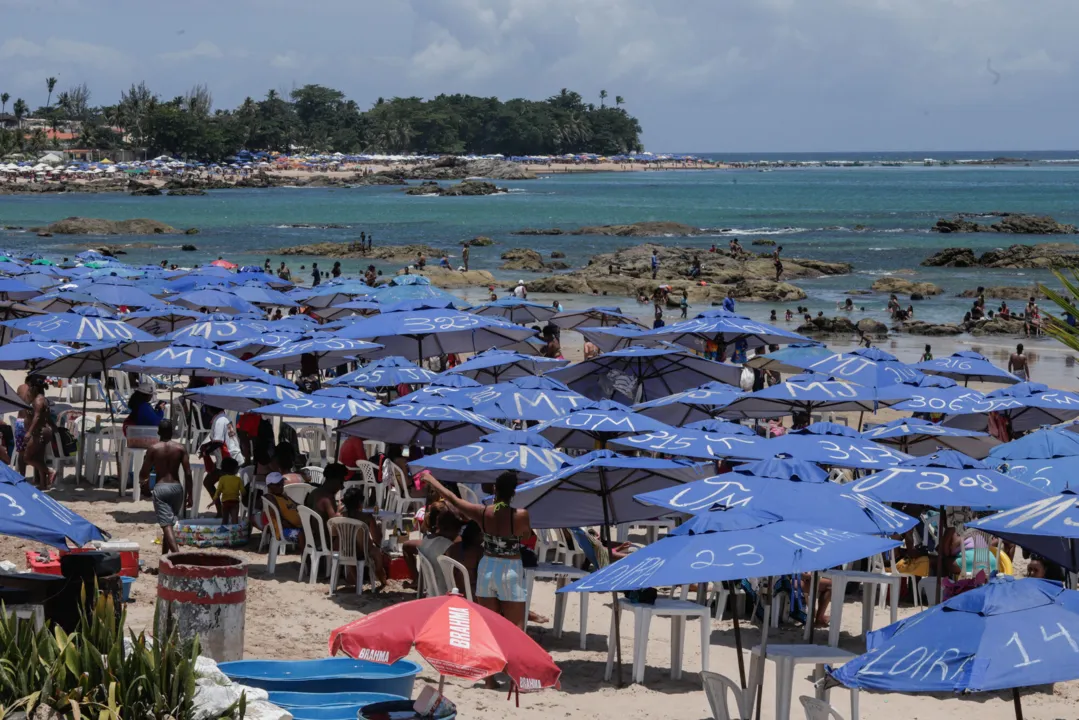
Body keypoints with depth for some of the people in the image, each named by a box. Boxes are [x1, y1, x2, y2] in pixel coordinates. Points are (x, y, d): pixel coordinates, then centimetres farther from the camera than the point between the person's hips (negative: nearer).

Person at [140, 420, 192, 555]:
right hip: (176, 487, 3)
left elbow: (144, 473, 0)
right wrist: (189, 495, 5)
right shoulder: (180, 448, 2)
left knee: (166, 525, -10)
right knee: (170, 523, 18)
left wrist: (143, 480, 24)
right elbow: (188, 473, -2)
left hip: (161, 488, -3)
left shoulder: (153, 449, -3)